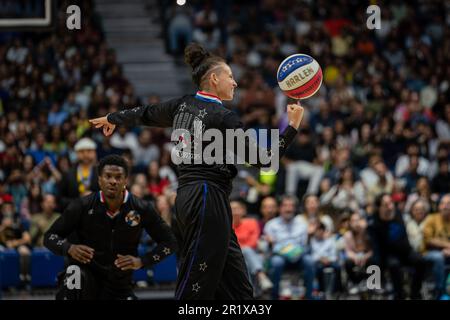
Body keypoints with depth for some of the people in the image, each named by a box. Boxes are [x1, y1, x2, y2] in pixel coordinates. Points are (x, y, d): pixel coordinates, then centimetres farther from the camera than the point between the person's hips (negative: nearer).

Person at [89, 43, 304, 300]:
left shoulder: (183, 105, 11)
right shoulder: (224, 117, -10)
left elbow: (145, 114, 28)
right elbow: (263, 159, -12)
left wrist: (112, 118, 47)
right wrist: (293, 126, -5)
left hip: (189, 198, 9)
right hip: (209, 200, -9)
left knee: (238, 290, 8)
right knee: (195, 289, -10)